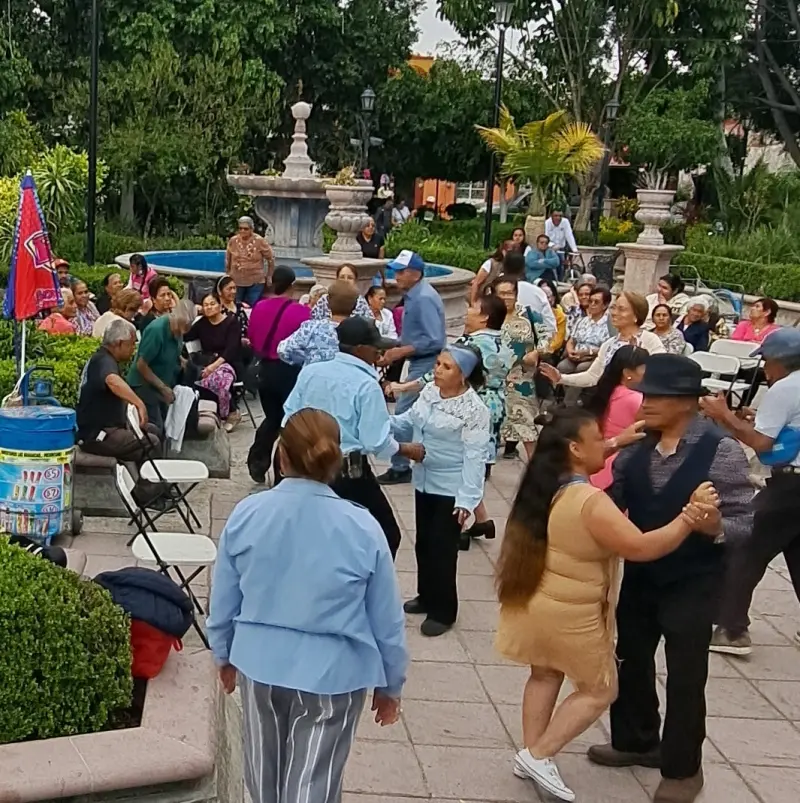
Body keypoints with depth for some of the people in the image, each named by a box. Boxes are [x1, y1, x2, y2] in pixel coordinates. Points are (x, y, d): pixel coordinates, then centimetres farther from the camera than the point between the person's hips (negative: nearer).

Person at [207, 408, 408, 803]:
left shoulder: (245, 515, -12)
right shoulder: (364, 529, -16)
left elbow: (223, 602, 0)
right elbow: (387, 622, -8)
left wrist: (224, 656, 18)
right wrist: (390, 684, 8)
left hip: (260, 664, 3)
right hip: (332, 674, -3)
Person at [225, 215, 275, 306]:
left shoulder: (260, 241, -10)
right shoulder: (233, 241, -3)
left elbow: (271, 259, 0)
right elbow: (228, 260, 11)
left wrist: (269, 276, 4)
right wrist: (228, 275, 17)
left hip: (256, 282, -3)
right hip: (236, 282, 3)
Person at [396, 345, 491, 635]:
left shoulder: (474, 410, -20)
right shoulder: (429, 391, 1)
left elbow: (474, 457, -21)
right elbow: (409, 422, 10)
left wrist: (467, 498, -25)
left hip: (450, 489, -7)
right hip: (424, 482, 7)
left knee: (442, 548, 0)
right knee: (423, 543, 18)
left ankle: (442, 611, 14)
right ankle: (427, 596, 37)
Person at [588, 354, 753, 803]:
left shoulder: (722, 452, -20)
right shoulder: (636, 445, -4)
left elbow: (744, 522, -18)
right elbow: (615, 501, 1)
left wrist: (713, 525, -37)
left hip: (693, 583, -5)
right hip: (639, 575, 5)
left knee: (685, 678, 7)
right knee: (631, 660, 19)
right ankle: (636, 741, 42)